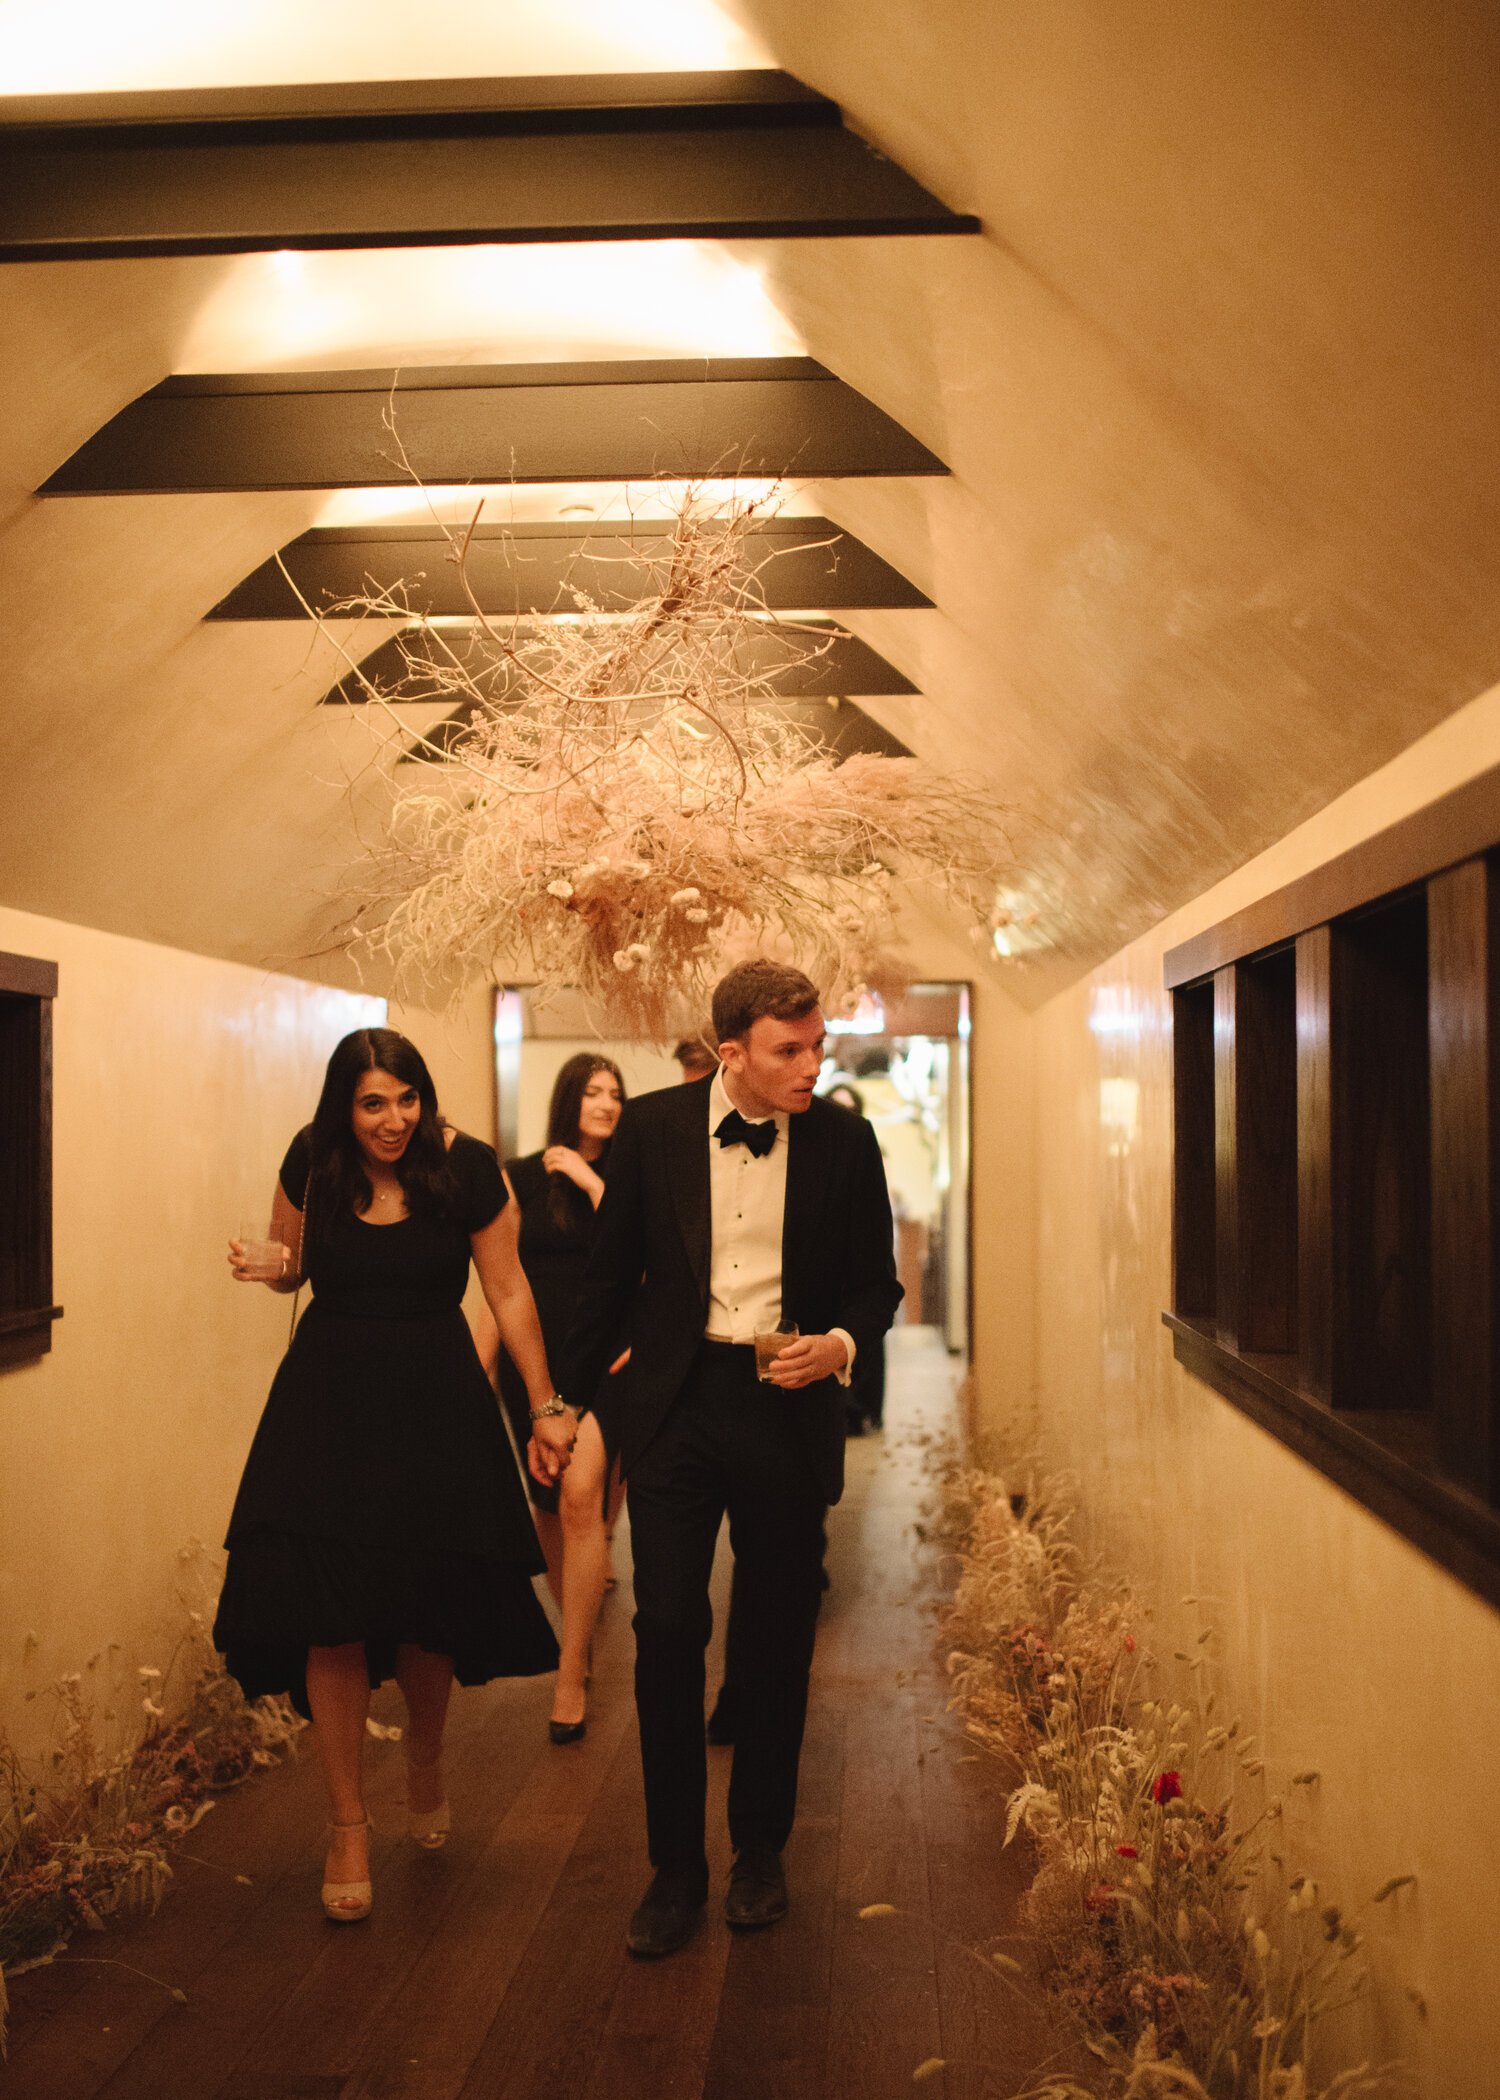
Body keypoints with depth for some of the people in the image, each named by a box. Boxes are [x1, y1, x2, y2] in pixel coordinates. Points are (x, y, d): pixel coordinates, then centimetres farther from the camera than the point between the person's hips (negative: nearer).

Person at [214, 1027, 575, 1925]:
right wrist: (268, 1267, -12)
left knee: (429, 1611, 4)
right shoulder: (313, 1162, -4)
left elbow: (510, 1292, -3)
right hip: (329, 1403, 1)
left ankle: (427, 1759, 38)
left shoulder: (467, 1168, -10)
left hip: (436, 1404, -1)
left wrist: (546, 1405, -2)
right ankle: (349, 1821, 15)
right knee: (330, 1619, -2)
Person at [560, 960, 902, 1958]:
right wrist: (569, 1399, 8)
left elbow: (877, 1282, 7)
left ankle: (762, 1850, 30)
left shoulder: (845, 1142, -2)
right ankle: (677, 1867, 15)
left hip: (788, 1410, 1)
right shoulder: (652, 1128, -3)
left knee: (778, 1641, 11)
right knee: (668, 1632, -3)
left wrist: (843, 1342, -14)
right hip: (675, 1401, 0)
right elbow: (612, 1274, 6)